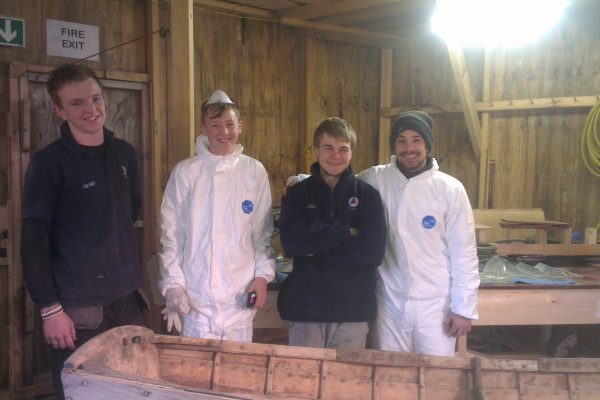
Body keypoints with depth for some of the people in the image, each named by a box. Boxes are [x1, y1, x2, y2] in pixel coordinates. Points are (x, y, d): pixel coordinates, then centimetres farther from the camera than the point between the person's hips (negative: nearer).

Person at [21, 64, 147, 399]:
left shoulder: (125, 154, 6)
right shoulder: (49, 163, -9)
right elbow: (34, 241, -11)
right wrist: (49, 308, -12)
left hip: (127, 299, 5)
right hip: (77, 308, -4)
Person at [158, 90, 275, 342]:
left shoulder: (254, 171, 3)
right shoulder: (185, 172, 0)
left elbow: (263, 231, 6)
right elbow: (170, 234, 1)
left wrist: (262, 275, -1)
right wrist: (173, 284, -3)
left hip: (241, 293, 1)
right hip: (195, 295, -1)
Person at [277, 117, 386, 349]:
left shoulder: (368, 196, 4)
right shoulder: (297, 194, 6)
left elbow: (373, 251, -9)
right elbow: (291, 241, -10)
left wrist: (316, 250, -10)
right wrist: (345, 232, -12)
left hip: (353, 310, 0)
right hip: (305, 307, 0)